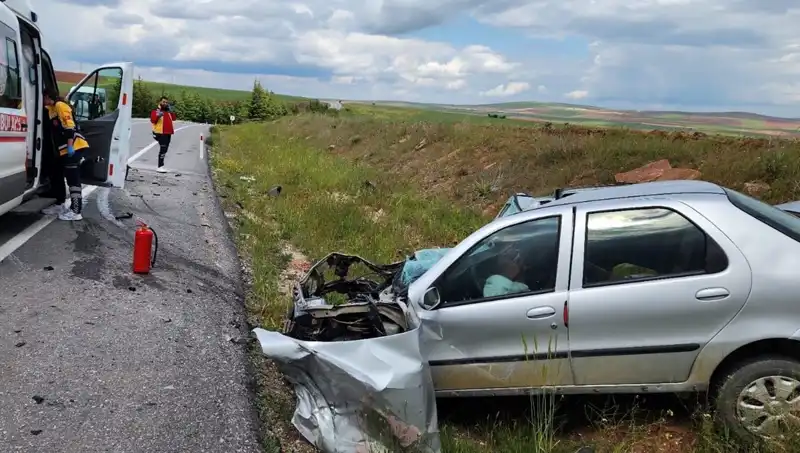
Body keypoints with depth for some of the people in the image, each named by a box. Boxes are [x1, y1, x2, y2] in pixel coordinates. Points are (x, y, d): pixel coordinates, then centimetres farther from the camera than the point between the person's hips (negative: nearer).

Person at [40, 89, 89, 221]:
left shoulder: (60, 105, -9)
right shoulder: (52, 109, 21)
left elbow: (69, 126, -18)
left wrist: (70, 146, -23)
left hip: (73, 148, -11)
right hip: (65, 150, 11)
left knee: (73, 179, -11)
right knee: (57, 176, 19)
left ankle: (76, 211, -11)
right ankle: (60, 205, 31)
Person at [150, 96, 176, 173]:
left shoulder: (168, 111, 18)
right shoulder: (156, 111, -6)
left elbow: (174, 118, 13)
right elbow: (152, 120, -17)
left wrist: (171, 112, 0)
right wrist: (158, 116, -34)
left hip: (168, 133, 8)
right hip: (161, 133, -8)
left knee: (165, 150, 13)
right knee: (162, 149, -16)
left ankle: (161, 165, 23)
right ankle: (160, 167, -16)